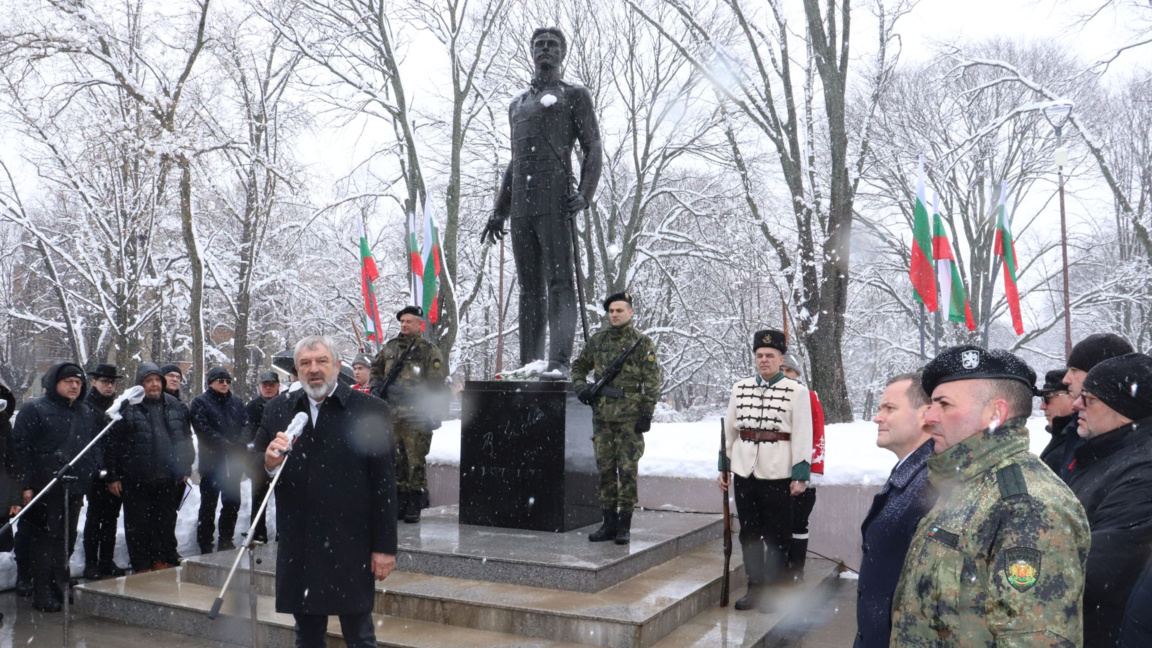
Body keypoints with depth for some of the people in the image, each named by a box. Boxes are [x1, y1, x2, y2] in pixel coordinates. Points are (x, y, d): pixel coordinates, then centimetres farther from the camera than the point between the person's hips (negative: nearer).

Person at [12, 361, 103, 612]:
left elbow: (96, 447, 23)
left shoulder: (88, 414, 16)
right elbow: (21, 447, -8)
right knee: (45, 540, -2)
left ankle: (61, 586, 23)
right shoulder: (35, 409, -3)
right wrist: (26, 485, -13)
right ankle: (43, 595, 5)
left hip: (75, 488, 6)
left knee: (67, 541, 12)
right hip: (45, 489, -6)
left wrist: (96, 470, 9)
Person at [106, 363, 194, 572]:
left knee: (166, 524, 14)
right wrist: (113, 476, -8)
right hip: (137, 482, -4)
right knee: (139, 526, 5)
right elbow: (113, 445, -6)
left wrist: (185, 468, 10)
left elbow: (186, 439, 14)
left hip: (168, 479, 4)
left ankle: (165, 561, 27)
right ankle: (142, 567, 16)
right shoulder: (127, 408, -6)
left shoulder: (175, 406, 8)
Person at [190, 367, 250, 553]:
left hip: (235, 463, 5)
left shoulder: (236, 402, 14)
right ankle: (205, 545, 9)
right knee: (209, 504, 2)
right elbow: (205, 431, -13)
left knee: (232, 503, 12)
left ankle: (226, 540, 25)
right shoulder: (200, 403, -2)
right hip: (212, 462, -5)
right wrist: (228, 446, -19)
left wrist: (241, 443, -15)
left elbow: (246, 424, 5)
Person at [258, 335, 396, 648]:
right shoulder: (278, 410, 6)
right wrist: (269, 463, -13)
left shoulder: (370, 410, -5)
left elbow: (384, 484, -6)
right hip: (298, 549, 4)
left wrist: (384, 547, -7)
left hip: (350, 548, -3)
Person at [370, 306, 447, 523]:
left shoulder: (430, 351, -2)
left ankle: (414, 505, 5)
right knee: (396, 461, 11)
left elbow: (436, 385, -6)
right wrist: (377, 389, 9)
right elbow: (375, 369, 27)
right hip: (391, 415, 5)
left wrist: (431, 415, -12)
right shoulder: (390, 347, 14)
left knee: (415, 462, -3)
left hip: (416, 417, -5)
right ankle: (399, 502, 21)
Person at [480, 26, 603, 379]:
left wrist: (584, 194, -14)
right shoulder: (517, 103, 29)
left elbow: (593, 149, 2)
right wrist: (499, 211, 23)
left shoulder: (575, 95, 11)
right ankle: (528, 365, 4)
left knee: (559, 282, -13)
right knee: (529, 287, 3)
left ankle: (559, 363, -20)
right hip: (520, 205, 6)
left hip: (555, 201, -6)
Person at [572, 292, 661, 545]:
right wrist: (580, 387, 3)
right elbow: (578, 366, 22)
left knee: (627, 471, -1)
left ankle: (624, 525, 7)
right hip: (602, 416, 5)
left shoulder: (643, 343, -3)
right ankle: (609, 522, 17)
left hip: (629, 417, -4)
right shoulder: (597, 340, 9)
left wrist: (646, 413, -11)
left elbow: (652, 382, -5)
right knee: (605, 470, 8)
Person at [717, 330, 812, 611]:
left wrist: (800, 475, -11)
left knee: (777, 536, 6)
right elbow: (729, 430, 12)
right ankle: (754, 587, 23)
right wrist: (723, 467, 11)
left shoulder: (797, 392, -5)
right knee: (749, 532, 11)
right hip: (744, 471, 4)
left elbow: (802, 436, -7)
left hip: (778, 473, -4)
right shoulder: (740, 389, 8)